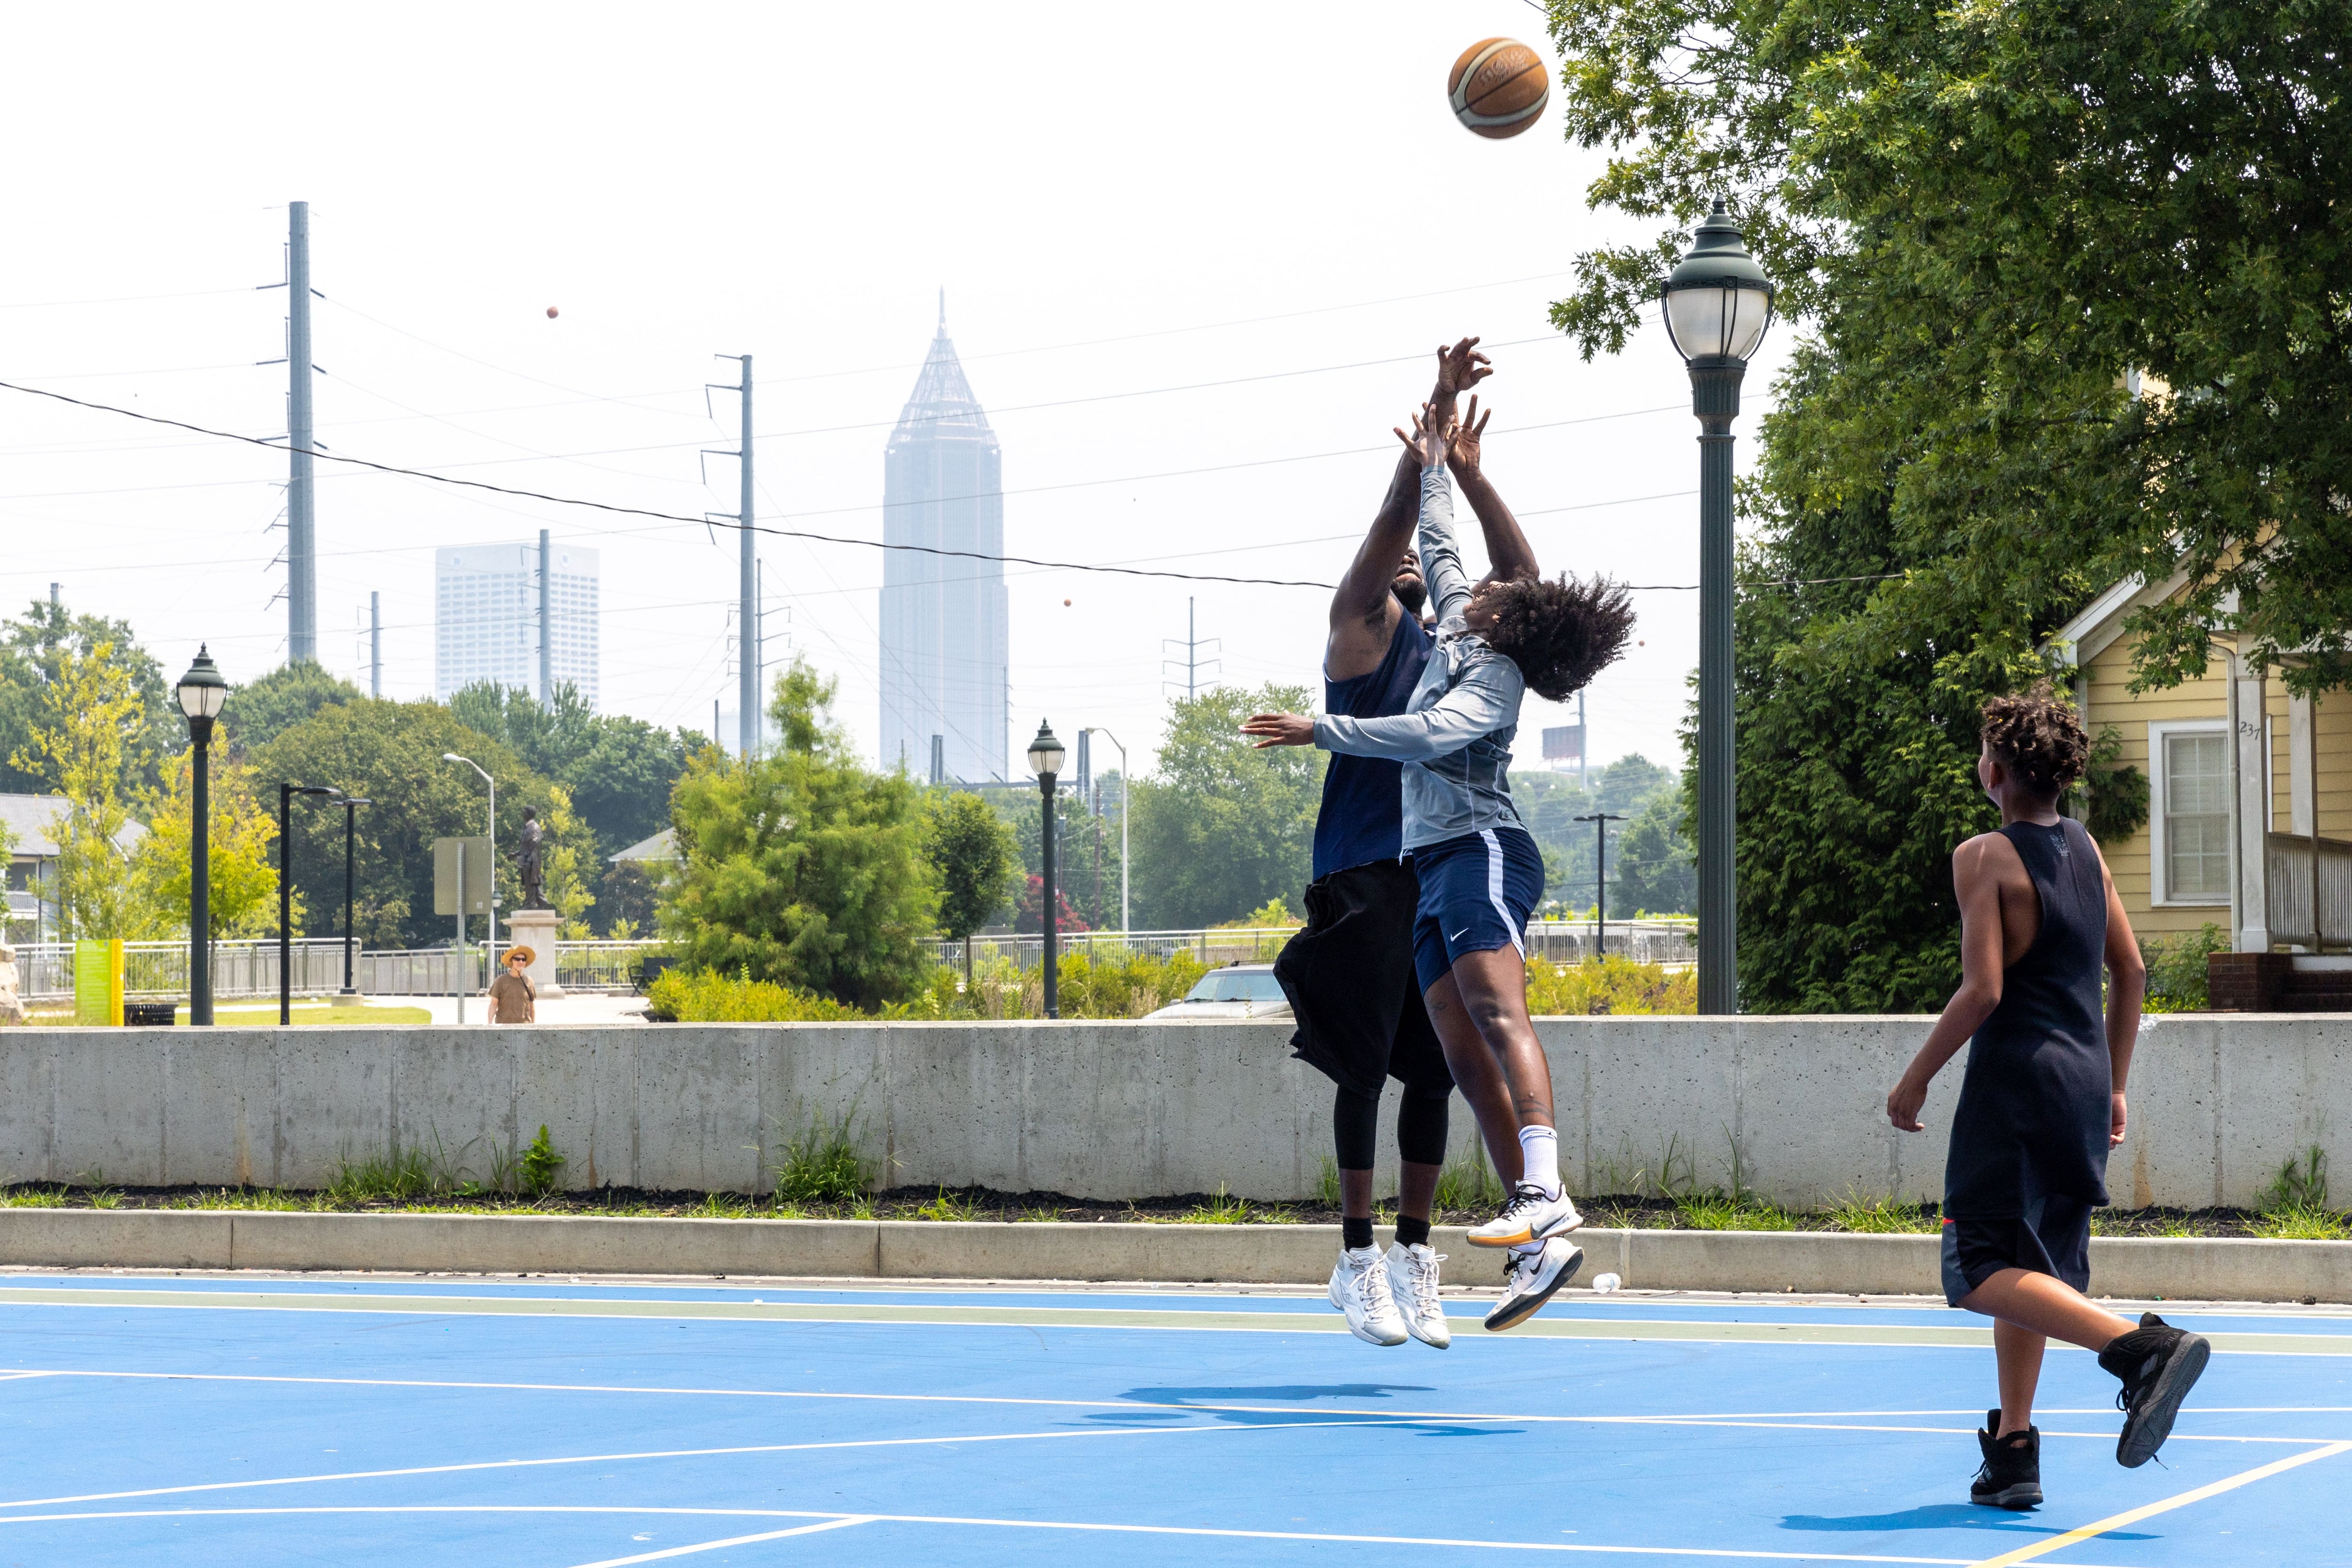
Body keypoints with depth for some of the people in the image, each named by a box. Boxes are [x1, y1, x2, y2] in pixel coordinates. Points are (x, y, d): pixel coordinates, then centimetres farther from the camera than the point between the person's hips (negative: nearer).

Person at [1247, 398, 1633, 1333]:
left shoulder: (1497, 674, -5)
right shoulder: (1460, 636, 20)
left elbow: (1428, 735, -20)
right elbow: (1439, 551, 37)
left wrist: (1321, 731, -15)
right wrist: (1439, 470, 46)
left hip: (1481, 848, -8)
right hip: (1436, 868, 8)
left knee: (1497, 1013, -25)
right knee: (1465, 1055, -3)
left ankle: (1546, 1194, -39)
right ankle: (1541, 1247, -9)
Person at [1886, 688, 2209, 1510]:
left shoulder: (1984, 857, -10)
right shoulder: (2084, 848, 11)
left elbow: (1983, 990, -16)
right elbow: (2130, 972, 14)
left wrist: (1916, 1077, -6)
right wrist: (2113, 1087, 22)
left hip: (2017, 1078, -8)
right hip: (2085, 1076, 8)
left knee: (1982, 1270, -8)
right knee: (2021, 1265, 15)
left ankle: (2142, 1345, -27)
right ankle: (2012, 1451, 13)